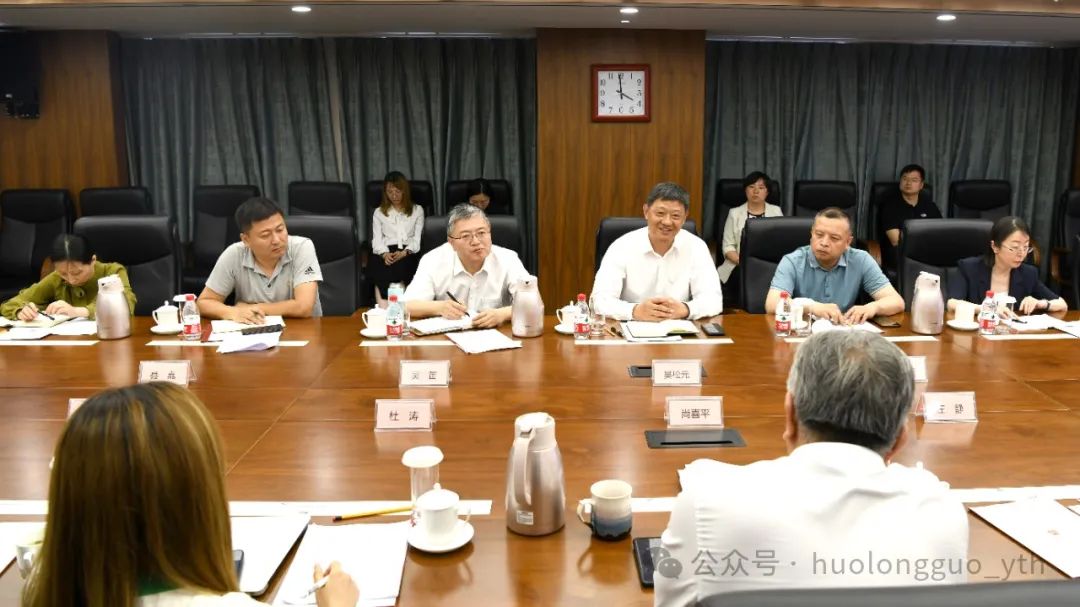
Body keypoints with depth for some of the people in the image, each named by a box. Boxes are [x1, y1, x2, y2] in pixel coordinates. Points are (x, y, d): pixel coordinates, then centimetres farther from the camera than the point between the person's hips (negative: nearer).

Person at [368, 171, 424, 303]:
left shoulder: (417, 210, 16)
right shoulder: (379, 212, 19)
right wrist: (385, 254, -13)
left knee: (401, 267, -36)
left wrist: (405, 252, -13)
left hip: (409, 252, 0)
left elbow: (417, 238, 8)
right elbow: (377, 239, 10)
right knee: (383, 271, -35)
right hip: (386, 252, 1)